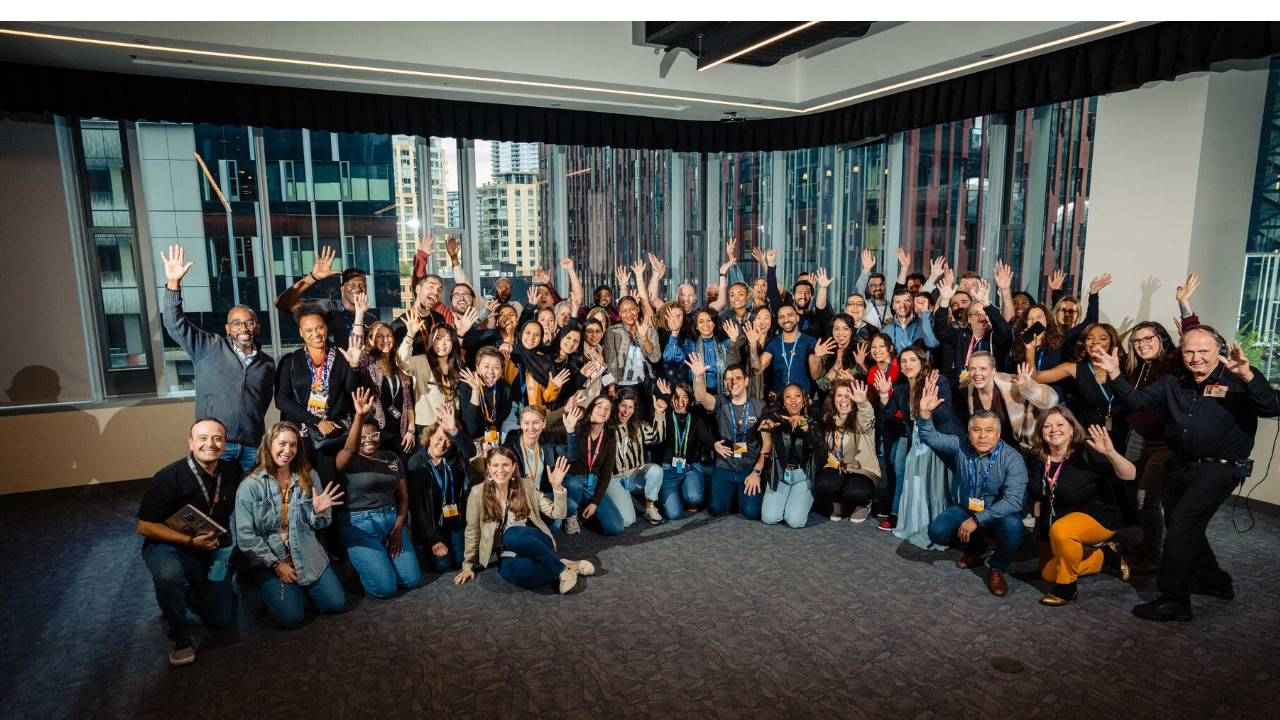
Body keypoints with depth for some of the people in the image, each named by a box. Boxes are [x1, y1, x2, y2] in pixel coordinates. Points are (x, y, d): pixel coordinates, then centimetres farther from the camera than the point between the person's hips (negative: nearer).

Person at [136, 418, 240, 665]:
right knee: (169, 575, -40)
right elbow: (145, 527, -19)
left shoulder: (232, 473, -8)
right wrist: (190, 541, -29)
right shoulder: (169, 477, -22)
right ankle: (180, 636, -12)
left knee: (219, 619, 5)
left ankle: (189, 588, 36)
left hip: (212, 551, 4)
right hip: (169, 547, -4)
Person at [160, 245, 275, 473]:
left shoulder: (267, 364, 12)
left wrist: (255, 431, 15)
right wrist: (173, 283, -18)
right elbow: (176, 324, -7)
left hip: (252, 447, 3)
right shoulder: (209, 348, 4)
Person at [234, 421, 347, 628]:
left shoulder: (309, 477, 1)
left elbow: (316, 525, 6)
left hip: (307, 556, 3)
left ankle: (300, 586, 19)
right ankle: (272, 588, 14)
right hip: (268, 560, -3)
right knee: (290, 617, -18)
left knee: (335, 603, -9)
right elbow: (245, 536, -10)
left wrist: (319, 512, -18)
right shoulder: (250, 485, -8)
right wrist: (276, 565, -13)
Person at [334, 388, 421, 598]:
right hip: (359, 526, -5)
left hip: (391, 520, 5)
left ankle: (380, 559, 27)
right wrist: (359, 416, -43)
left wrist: (398, 528, -2)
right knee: (385, 588, -13)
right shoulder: (349, 460, -4)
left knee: (412, 580, -1)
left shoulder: (393, 459, 10)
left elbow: (403, 496, 10)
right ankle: (362, 564, 19)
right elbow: (350, 449, -30)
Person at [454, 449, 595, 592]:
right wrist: (468, 565, 7)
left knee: (512, 534, -35)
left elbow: (557, 513, -1)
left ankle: (562, 569, -20)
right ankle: (562, 569, -13)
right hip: (508, 556, -1)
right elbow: (472, 532, 6)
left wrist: (557, 486, -16)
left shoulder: (526, 485, 0)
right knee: (518, 571, -38)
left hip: (536, 544, 1)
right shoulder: (478, 493, -4)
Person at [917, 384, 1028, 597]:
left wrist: (977, 519, -32)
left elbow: (1013, 500, -29)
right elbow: (931, 438, 2)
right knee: (936, 531, -22)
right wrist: (925, 413, -18)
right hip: (965, 509, 4)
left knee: (1012, 526, -37)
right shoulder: (961, 446, -7)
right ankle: (975, 546, 13)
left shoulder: (1012, 459, -20)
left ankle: (997, 568, -6)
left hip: (998, 515, -3)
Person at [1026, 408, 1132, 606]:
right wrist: (1039, 526, 12)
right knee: (1049, 574, 12)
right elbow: (1038, 495, 10)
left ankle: (1067, 587, -15)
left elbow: (1130, 475, -31)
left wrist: (1110, 452, -47)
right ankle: (1105, 555, 30)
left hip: (1097, 516, -7)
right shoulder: (1037, 458, -7)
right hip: (1055, 523, 7)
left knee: (1060, 530, -39)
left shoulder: (1086, 454, -23)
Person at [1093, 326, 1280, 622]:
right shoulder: (1174, 382, 7)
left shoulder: (1237, 382, -11)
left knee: (1181, 527, -12)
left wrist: (1248, 376, -42)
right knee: (1182, 530, 18)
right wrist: (1115, 374, -13)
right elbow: (1137, 401, 2)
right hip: (1179, 465, 7)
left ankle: (1174, 600, 1)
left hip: (1218, 468, -7)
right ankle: (1216, 582, 42)